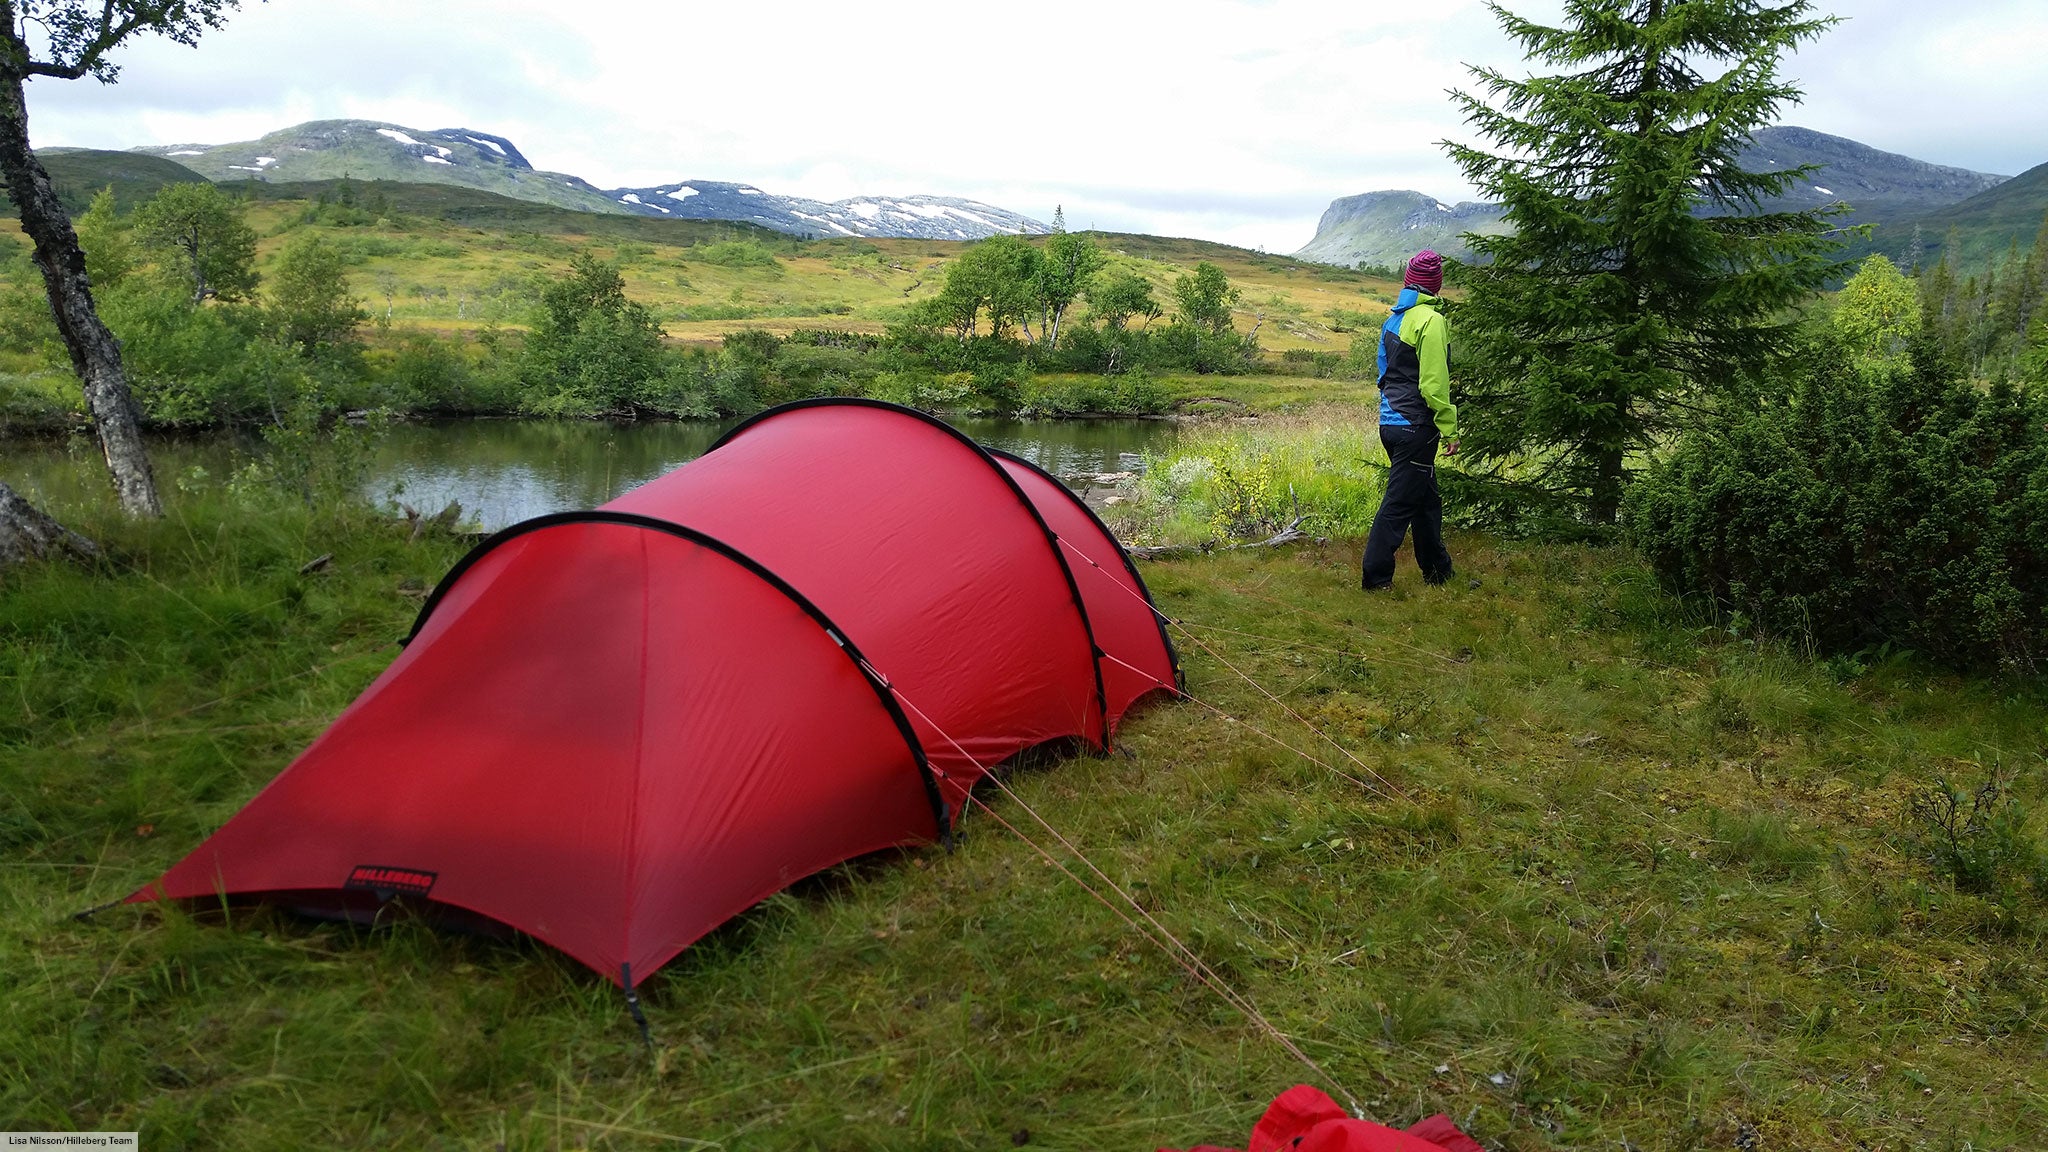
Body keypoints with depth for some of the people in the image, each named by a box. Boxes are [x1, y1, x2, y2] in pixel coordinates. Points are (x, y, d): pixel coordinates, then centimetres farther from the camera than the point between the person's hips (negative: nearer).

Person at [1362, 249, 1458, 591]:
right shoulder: (1430, 320, -13)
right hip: (1415, 427, -9)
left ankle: (1438, 569, 29)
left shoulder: (1393, 319, 13)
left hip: (1390, 421, 9)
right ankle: (1376, 577, -2)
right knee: (1399, 503, -4)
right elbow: (1434, 383, -18)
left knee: (1426, 498, 19)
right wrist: (1450, 430, -13)